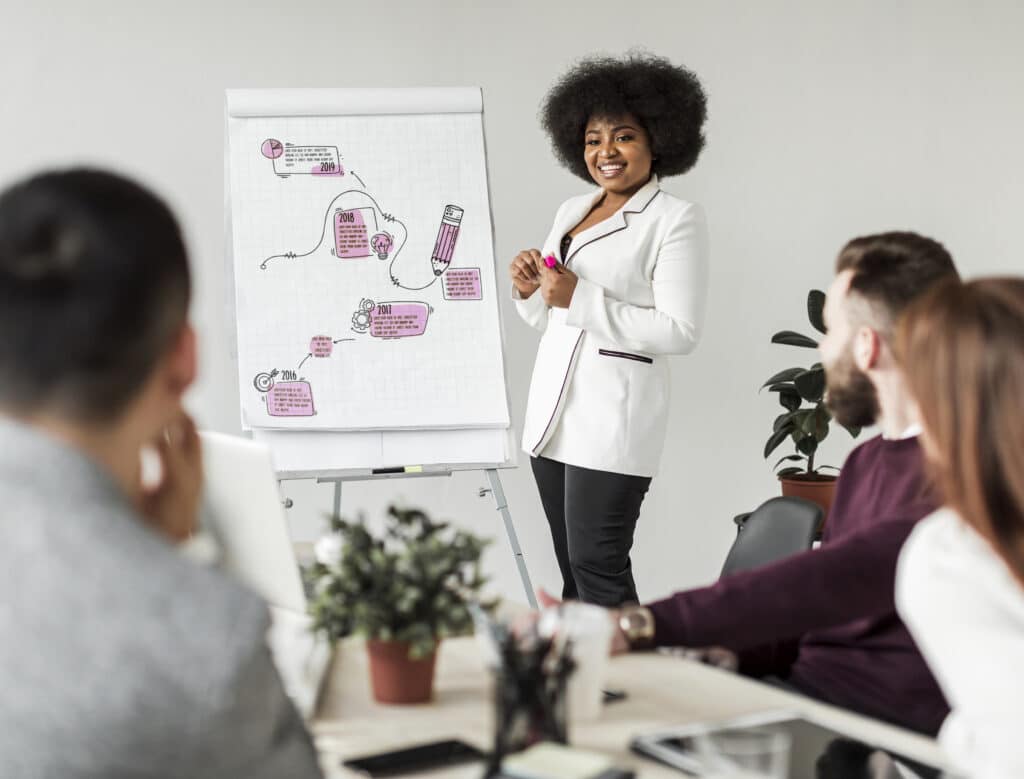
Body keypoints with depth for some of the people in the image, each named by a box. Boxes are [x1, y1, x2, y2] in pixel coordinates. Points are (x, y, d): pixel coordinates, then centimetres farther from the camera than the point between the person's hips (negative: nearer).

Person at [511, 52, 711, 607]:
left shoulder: (676, 220, -6)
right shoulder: (570, 212, 17)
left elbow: (681, 331, -15)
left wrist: (581, 299, -17)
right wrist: (528, 291, 1)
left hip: (614, 416, -7)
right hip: (552, 409, 7)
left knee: (597, 567, -10)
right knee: (572, 569, 10)